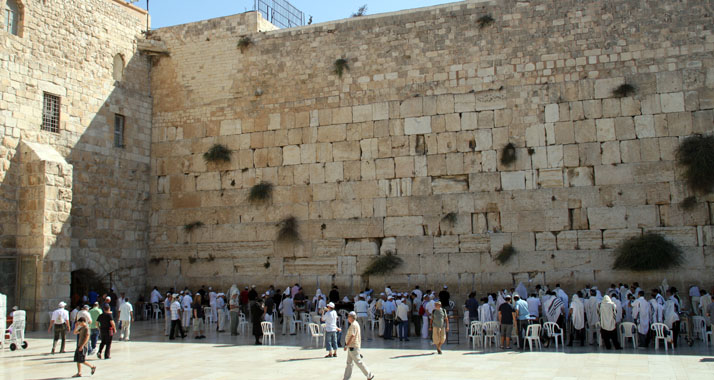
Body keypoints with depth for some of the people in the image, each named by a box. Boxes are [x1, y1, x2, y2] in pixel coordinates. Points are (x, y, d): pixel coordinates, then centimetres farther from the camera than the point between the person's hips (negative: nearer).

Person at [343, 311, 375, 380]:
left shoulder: (354, 325, -17)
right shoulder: (355, 324, 15)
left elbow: (352, 336, -26)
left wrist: (346, 345, -26)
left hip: (353, 347, -10)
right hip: (351, 347, 10)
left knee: (358, 362, -5)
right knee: (349, 363, 11)